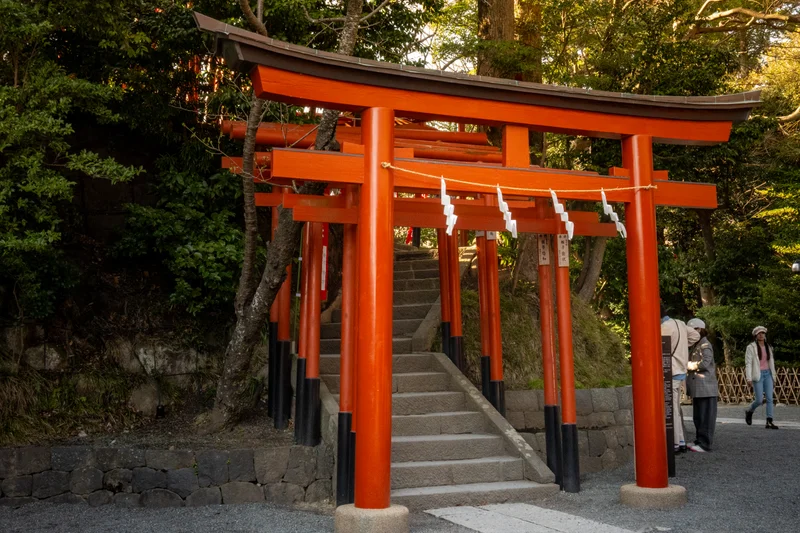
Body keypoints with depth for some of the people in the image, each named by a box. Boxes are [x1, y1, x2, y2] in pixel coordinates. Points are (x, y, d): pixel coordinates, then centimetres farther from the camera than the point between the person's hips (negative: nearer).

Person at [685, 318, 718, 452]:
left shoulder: (705, 345, -11)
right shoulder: (695, 346, 18)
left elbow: (704, 363, -22)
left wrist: (687, 364, -14)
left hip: (706, 388, -10)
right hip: (697, 388, 10)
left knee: (706, 416, -4)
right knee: (698, 417, 15)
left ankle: (705, 444, -1)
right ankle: (699, 441, 22)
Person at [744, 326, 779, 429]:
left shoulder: (768, 347, 13)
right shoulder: (751, 347, -3)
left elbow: (771, 363, 18)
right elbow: (748, 363, -8)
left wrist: (773, 378, 16)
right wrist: (749, 378, -16)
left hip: (768, 374, 5)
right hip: (758, 375, -5)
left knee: (770, 398, -4)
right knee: (759, 400, -7)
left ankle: (769, 422, -3)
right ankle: (749, 412, 22)